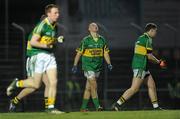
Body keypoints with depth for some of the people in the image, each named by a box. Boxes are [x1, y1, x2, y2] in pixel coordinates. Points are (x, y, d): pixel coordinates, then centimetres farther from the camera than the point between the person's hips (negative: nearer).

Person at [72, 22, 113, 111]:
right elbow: (79, 53, -1)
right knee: (94, 86, -13)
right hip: (88, 66, -4)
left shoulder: (102, 40, 7)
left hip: (98, 66, 4)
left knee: (88, 88, 9)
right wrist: (75, 65, -3)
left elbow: (106, 53, 10)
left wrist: (109, 64, -2)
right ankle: (97, 106, -13)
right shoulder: (86, 40, -6)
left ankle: (83, 107, 14)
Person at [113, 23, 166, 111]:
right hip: (140, 67, -10)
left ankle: (156, 107, 16)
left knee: (152, 86, 13)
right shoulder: (148, 39, -12)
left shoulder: (140, 38, 17)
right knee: (134, 88, -12)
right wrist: (158, 61, 3)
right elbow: (149, 56, -14)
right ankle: (117, 105, -14)